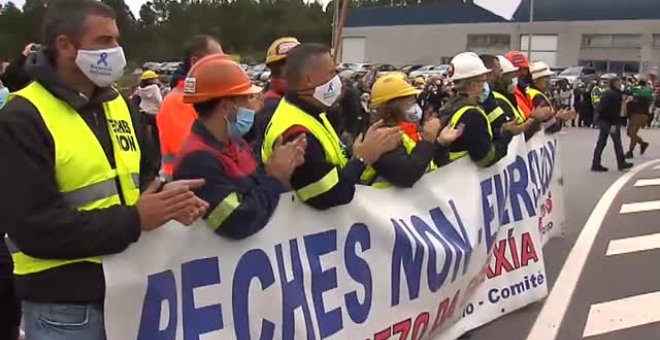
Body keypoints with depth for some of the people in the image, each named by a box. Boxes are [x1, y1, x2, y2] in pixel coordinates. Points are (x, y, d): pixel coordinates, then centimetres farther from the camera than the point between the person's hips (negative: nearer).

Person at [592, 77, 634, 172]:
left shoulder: (606, 93, 14)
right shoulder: (616, 94, -13)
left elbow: (599, 107, 18)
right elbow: (615, 111, -20)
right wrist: (614, 124, -22)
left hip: (602, 120, 9)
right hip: (610, 121, -9)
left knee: (601, 142, 9)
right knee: (617, 142, 2)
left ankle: (596, 164, 8)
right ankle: (621, 164, 11)